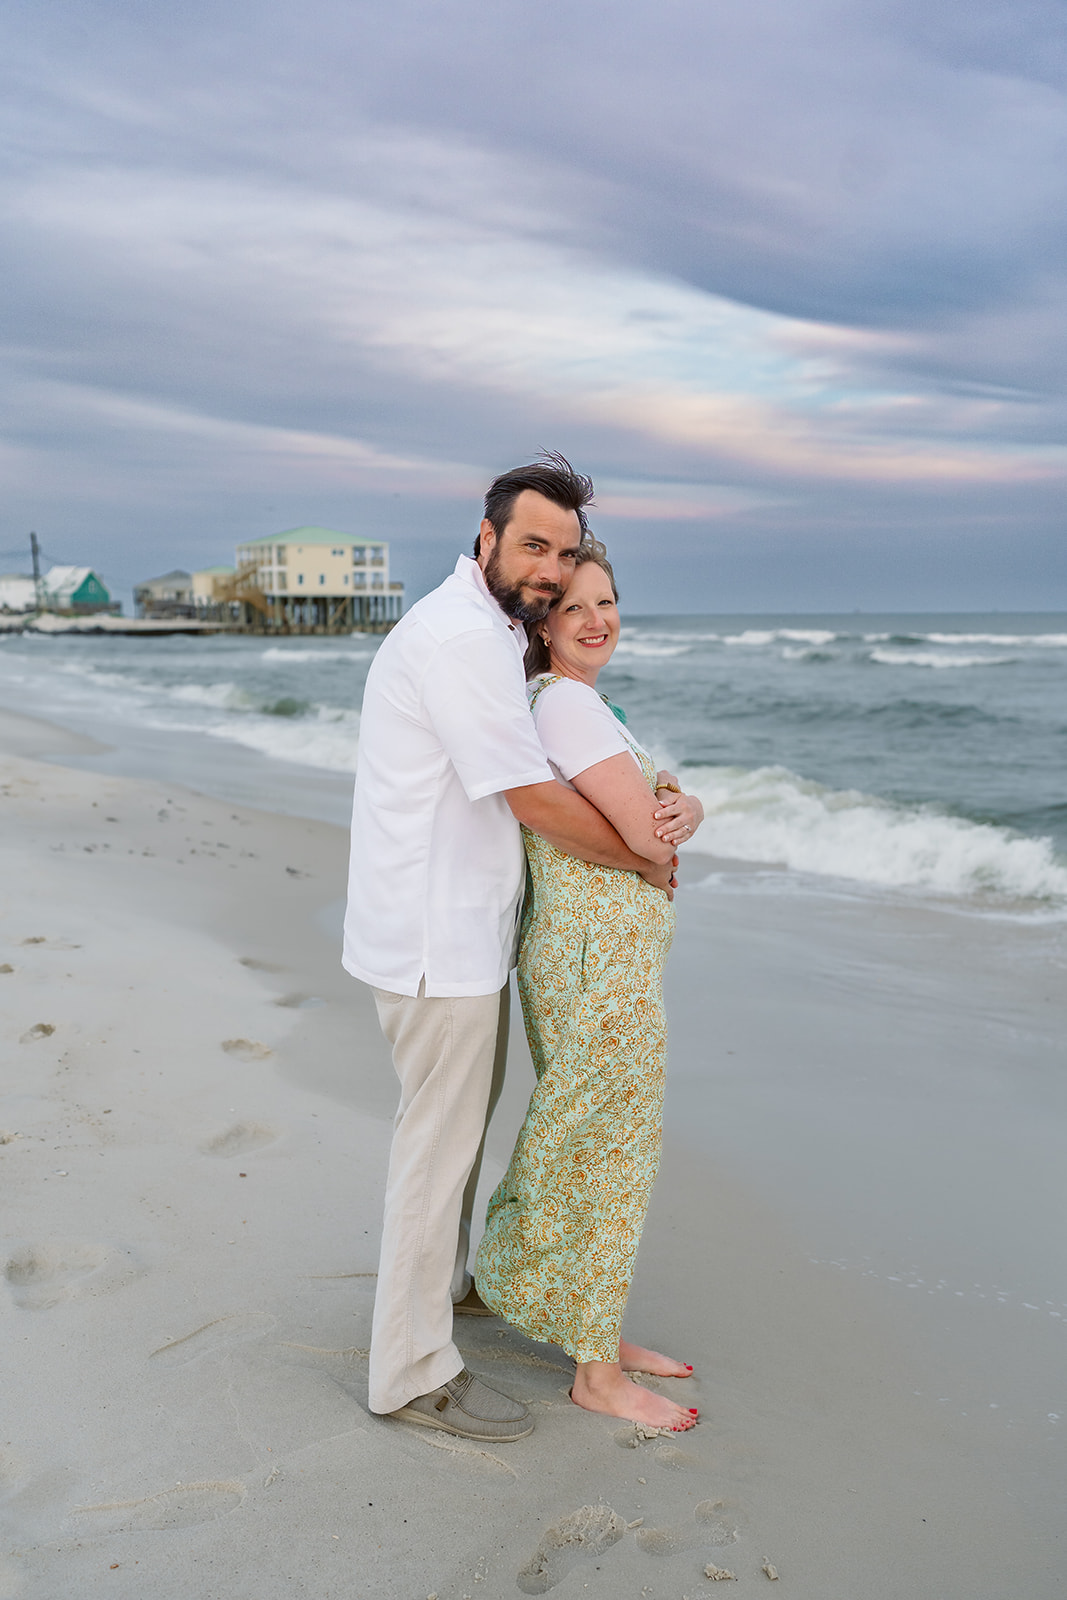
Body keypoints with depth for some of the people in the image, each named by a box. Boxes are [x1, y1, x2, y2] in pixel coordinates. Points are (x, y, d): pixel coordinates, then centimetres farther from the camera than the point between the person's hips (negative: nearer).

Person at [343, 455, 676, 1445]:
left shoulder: (488, 632, 13)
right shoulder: (461, 637, -21)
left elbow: (525, 778, 21)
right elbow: (537, 803, -22)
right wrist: (644, 858, -8)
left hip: (459, 927, 11)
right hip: (436, 939, -11)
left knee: (459, 1122, 25)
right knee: (437, 1142, 1)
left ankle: (443, 1282, 46)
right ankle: (412, 1372, 16)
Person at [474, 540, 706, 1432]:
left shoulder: (590, 704, 15)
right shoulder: (564, 702, -17)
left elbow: (670, 816, 12)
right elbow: (647, 837, -21)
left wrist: (684, 809, -11)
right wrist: (661, 801, 1)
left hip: (617, 950, 10)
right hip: (598, 962, -10)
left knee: (600, 1152, 19)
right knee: (603, 1161, 3)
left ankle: (601, 1334, 35)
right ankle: (598, 1375, 19)